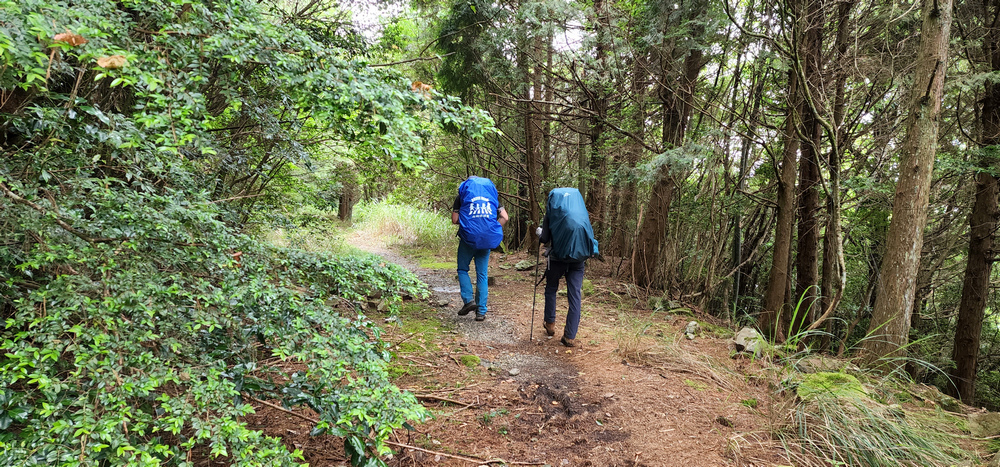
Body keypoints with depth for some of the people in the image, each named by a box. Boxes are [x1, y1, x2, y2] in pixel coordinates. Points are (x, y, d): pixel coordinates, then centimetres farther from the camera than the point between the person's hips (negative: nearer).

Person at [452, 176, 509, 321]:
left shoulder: (462, 196, 6)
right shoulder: (491, 196, 13)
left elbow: (455, 220, 1)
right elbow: (504, 217, 5)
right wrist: (493, 230, 13)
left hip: (469, 238, -2)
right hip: (487, 239, 3)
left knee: (463, 269, 14)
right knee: (482, 274, 7)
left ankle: (468, 299, -5)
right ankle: (481, 311, 7)